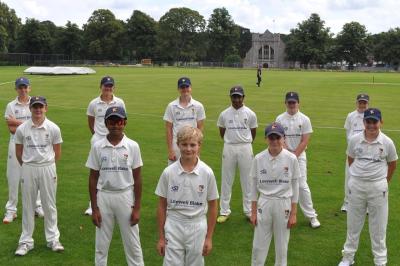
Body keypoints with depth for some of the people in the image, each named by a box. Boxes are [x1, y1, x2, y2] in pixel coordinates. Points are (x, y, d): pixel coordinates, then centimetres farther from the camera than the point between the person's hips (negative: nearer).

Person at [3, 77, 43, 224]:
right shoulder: (11, 106, 2)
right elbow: (11, 129, -7)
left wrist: (17, 122, -11)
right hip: (16, 144, -1)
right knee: (13, 177, 2)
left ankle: (37, 206, 20)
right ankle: (11, 210, 10)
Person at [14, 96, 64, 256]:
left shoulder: (53, 128, -5)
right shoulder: (21, 129, -4)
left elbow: (57, 152, 4)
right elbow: (18, 152, 6)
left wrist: (49, 166, 8)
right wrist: (27, 167, 10)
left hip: (48, 168, 0)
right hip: (28, 169, 0)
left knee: (49, 205, 9)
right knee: (28, 206, 8)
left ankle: (53, 239, 20)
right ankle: (26, 241, 18)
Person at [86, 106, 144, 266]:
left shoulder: (132, 146, -4)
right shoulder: (97, 147, -2)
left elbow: (137, 178, -1)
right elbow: (93, 178, 2)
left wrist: (137, 208, -3)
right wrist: (94, 208, -1)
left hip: (126, 196, -1)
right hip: (103, 196, 1)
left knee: (132, 244, 7)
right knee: (101, 245, 11)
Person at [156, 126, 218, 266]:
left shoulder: (207, 173, -7)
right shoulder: (168, 172, -6)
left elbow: (212, 206, 2)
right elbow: (162, 206, 1)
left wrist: (209, 237, 2)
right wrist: (161, 237, 3)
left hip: (197, 227, 0)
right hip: (174, 226, 0)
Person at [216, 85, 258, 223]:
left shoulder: (250, 114, -2)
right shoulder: (224, 114, 1)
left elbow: (253, 132, 8)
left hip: (245, 148, -1)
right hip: (229, 148, 1)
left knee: (247, 180, 6)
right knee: (226, 180, 5)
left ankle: (249, 210, 17)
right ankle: (224, 211, 13)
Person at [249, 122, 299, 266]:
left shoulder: (291, 159, -8)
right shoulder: (259, 159, -5)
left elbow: (295, 187, -1)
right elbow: (254, 186, 3)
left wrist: (293, 213, -2)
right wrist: (253, 211, 3)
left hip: (283, 204, -1)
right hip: (264, 203, 1)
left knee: (282, 245, 11)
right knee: (259, 245, 6)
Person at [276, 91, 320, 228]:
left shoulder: (304, 119, -2)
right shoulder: (280, 119, 2)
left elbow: (305, 141, -5)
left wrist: (294, 155, -11)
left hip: (300, 156, -2)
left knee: (302, 185, -6)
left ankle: (311, 215, 4)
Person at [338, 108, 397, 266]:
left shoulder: (387, 142, -7)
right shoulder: (354, 140, -4)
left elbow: (392, 164, 7)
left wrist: (384, 182, 10)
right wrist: (357, 176, 10)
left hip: (378, 187, -1)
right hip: (356, 185, 1)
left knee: (378, 226, 8)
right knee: (353, 224, 13)